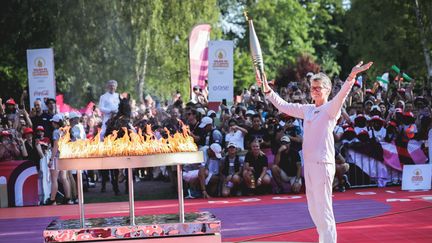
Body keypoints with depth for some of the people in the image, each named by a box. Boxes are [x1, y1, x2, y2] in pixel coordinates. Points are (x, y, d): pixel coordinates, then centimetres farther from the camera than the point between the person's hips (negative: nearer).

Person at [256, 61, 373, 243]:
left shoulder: (331, 108, -5)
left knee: (323, 208, -8)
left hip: (323, 164, -8)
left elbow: (341, 96, -25)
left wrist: (351, 77, -42)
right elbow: (283, 106, 24)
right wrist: (267, 90, 19)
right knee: (313, 209, 14)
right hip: (308, 163, 8)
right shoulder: (308, 110, 15)